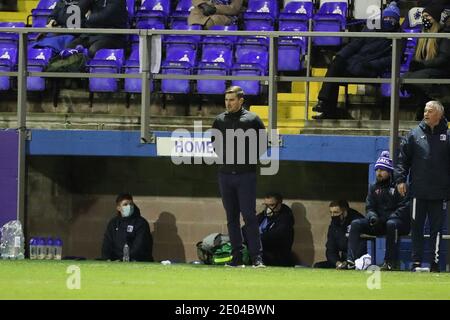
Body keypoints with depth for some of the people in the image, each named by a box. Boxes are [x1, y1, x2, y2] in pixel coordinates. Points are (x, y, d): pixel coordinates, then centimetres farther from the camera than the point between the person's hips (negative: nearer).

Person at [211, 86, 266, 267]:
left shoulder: (252, 120, -1)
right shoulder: (220, 120, 10)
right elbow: (214, 142, 22)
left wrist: (251, 158, -5)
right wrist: (222, 155, 7)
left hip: (246, 175, -4)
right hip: (225, 175, 4)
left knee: (249, 216, -9)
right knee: (231, 218, 6)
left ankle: (257, 257, -9)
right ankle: (237, 257, 10)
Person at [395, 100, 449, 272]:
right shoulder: (415, 134, 5)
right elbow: (402, 158, 7)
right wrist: (400, 179, -3)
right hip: (418, 191, 1)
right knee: (416, 227, 4)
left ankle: (435, 263, 7)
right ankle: (416, 262, 9)